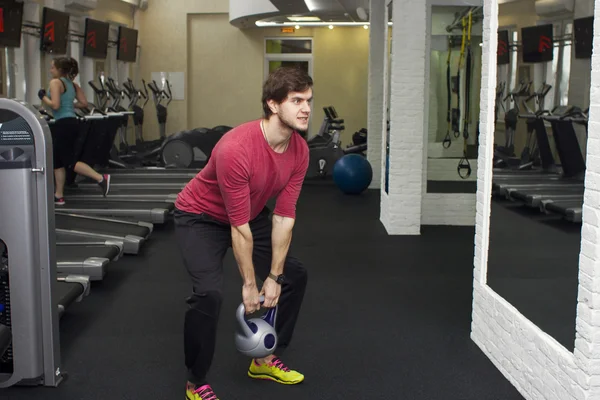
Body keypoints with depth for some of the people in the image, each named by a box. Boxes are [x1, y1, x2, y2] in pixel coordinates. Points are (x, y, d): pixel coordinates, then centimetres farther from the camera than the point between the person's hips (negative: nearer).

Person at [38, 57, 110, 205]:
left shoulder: (55, 82, -9)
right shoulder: (72, 84, 15)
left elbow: (55, 105, -19)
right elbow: (84, 103, 12)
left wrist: (43, 97, -4)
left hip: (63, 124, -9)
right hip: (72, 123, 9)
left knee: (69, 160, -5)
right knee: (58, 161, 15)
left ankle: (101, 178, -17)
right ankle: (59, 196, 19)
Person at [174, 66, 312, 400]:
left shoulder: (300, 151, -14)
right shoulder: (236, 148, -36)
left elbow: (284, 216, -10)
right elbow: (239, 226, -29)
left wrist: (273, 276, -10)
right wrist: (249, 284, -20)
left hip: (251, 215, 8)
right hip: (201, 218, -7)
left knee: (295, 275, 7)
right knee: (209, 292, -26)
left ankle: (266, 359, 22)